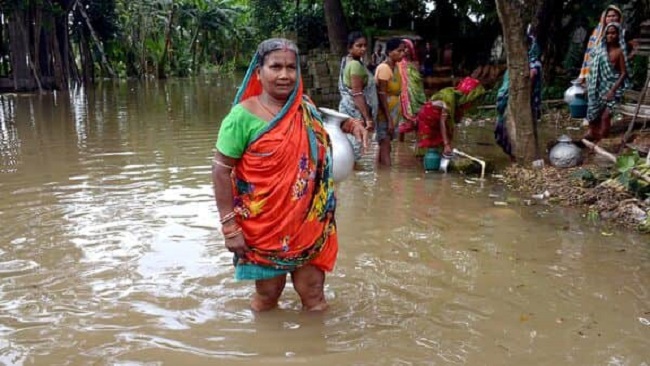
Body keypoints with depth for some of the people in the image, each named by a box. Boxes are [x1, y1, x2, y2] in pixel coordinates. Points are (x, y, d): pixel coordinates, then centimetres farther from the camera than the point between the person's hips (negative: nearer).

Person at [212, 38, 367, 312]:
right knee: (268, 293, 13)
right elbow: (221, 170, -12)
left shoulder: (305, 108, 2)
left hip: (308, 220, 4)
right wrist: (229, 225, -16)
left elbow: (324, 129, 24)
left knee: (313, 293, 12)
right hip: (263, 223, -4)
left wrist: (348, 123, 2)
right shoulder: (243, 116, -14)